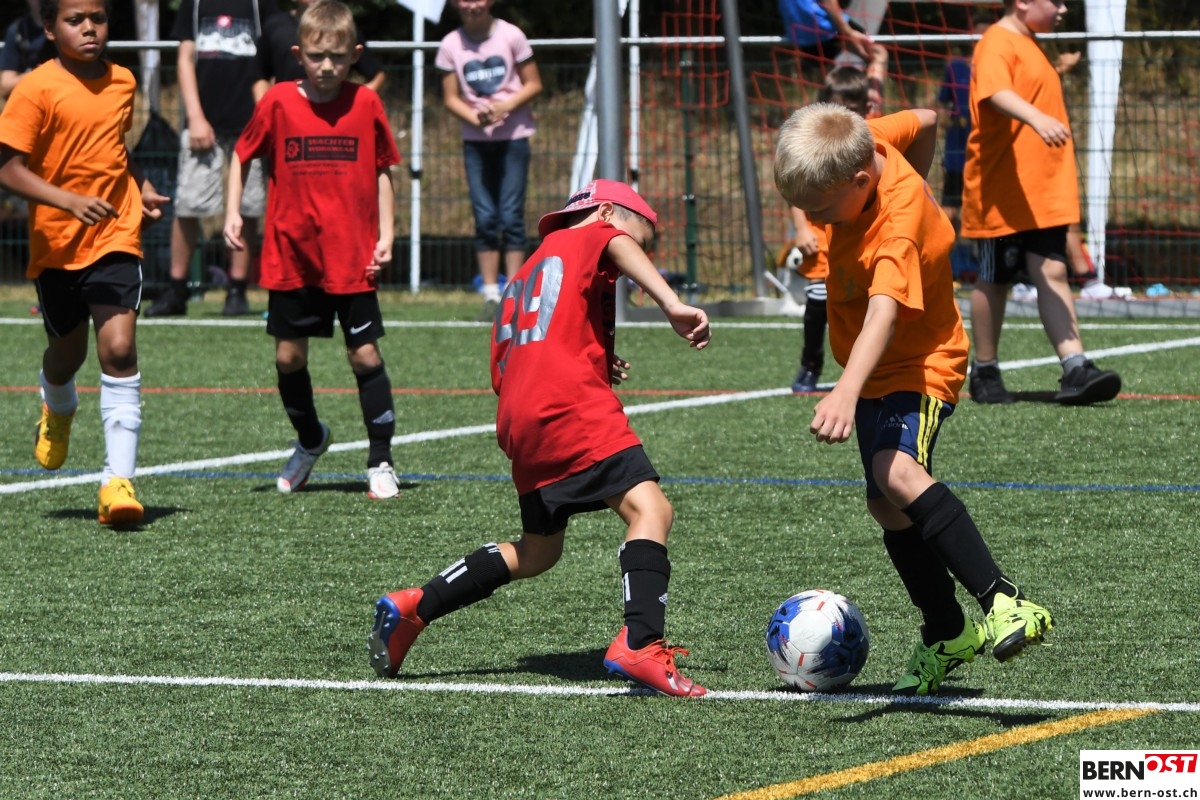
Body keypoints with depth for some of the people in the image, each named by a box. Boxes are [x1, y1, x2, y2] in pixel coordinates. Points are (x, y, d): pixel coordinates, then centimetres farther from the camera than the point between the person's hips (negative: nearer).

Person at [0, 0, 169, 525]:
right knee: (67, 352, 18)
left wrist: (141, 188, 8)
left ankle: (118, 480, -17)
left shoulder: (122, 82, 5)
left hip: (116, 237, 2)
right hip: (56, 243, -2)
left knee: (119, 348, -15)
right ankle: (57, 412, 55)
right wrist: (71, 200, -29)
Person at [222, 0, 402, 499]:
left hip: (352, 257, -1)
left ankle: (380, 463, 5)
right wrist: (232, 212, 0)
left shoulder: (366, 104, -1)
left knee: (365, 355, -3)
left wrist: (386, 234, 1)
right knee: (289, 356, 7)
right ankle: (310, 440, 33)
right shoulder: (278, 103, -2)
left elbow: (382, 172, 7)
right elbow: (243, 155, 11)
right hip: (291, 254, 1)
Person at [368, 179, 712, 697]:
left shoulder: (522, 278, 32)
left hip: (518, 420, 8)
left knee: (537, 551, 22)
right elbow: (620, 247, -13)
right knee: (649, 507, -18)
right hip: (572, 403, -8)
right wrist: (673, 305, -27)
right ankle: (639, 644, -36)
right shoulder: (589, 237, 12)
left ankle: (410, 608, 22)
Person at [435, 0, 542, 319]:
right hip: (475, 141, 2)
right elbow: (451, 98, 3)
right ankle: (491, 295, 4)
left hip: (513, 136, -2)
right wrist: (475, 117, -17)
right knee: (485, 218, 0)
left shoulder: (511, 36, -5)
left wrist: (505, 106, -17)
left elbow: (533, 84, 0)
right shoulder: (451, 45, -1)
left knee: (511, 216, -6)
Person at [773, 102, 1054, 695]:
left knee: (897, 473, -34)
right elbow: (923, 121, 9)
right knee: (888, 508, 13)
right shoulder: (866, 143, -12)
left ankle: (1005, 603, -40)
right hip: (878, 369, 10)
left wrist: (846, 393, -66)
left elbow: (884, 314, -51)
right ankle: (945, 636, 29)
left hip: (919, 364, -10)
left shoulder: (896, 232, -35)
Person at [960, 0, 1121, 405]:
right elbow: (996, 92, -32)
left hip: (1044, 195, 8)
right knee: (995, 279, 4)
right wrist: (1036, 118, -49)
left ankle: (1076, 367, -13)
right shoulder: (997, 44, -13)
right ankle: (985, 373, 16)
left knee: (1052, 273, -3)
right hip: (1003, 193, -8)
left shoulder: (1028, 45, 18)